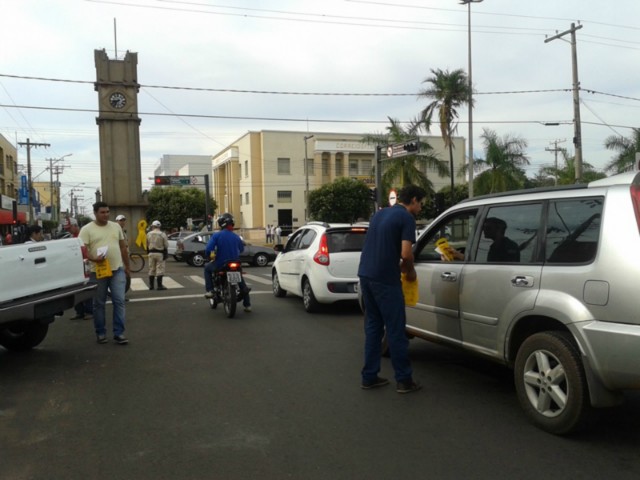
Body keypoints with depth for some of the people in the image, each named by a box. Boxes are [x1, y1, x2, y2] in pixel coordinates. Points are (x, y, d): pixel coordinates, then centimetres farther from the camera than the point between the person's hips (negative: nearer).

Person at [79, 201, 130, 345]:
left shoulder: (116, 226, 12)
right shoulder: (87, 229, -2)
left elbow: (123, 247, 17)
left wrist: (127, 266, 17)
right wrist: (93, 259, -28)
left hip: (118, 270, 3)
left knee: (119, 301, -2)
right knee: (99, 304, 8)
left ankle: (119, 333, 3)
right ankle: (100, 333, 20)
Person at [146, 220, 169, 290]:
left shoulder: (149, 234, 3)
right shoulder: (162, 234, -8)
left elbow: (147, 245, 9)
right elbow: (166, 246, -7)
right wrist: (166, 255, -1)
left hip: (151, 253, 4)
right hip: (160, 253, -4)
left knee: (151, 269, 11)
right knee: (160, 270, -2)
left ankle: (151, 285, 14)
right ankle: (159, 286, -4)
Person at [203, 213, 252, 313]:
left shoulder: (216, 236, -12)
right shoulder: (236, 237, 1)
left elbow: (208, 249, -20)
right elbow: (241, 249, 16)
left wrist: (207, 256, 3)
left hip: (220, 265, -3)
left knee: (207, 268, 28)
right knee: (241, 281, 28)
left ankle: (210, 290, 14)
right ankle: (247, 304, 24)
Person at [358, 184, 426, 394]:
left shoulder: (380, 214, 18)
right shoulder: (407, 218, -7)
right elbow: (405, 253, -17)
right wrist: (410, 271, 2)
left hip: (366, 275, 8)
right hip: (385, 279, -8)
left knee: (373, 327, 14)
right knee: (395, 330, 1)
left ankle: (369, 376, 17)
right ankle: (404, 380, 8)